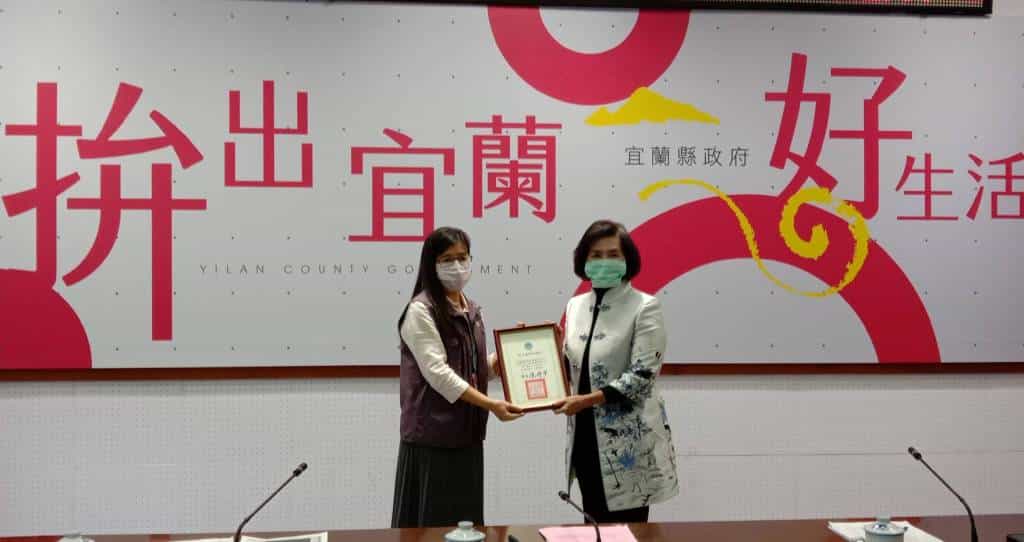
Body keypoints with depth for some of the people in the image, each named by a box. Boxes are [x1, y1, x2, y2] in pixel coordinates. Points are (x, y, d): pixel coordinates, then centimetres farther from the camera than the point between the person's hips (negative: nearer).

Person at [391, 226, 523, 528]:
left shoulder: (471, 311, 12)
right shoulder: (421, 311, -11)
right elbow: (437, 373, -20)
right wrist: (491, 405, -24)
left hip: (468, 434, 7)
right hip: (432, 436, -7)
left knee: (466, 522, 12)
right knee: (432, 523, 0)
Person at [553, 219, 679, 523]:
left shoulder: (644, 307, -9)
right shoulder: (575, 306, 8)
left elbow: (643, 375, -17)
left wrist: (587, 400, -21)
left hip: (628, 442, -5)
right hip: (585, 437, 5)